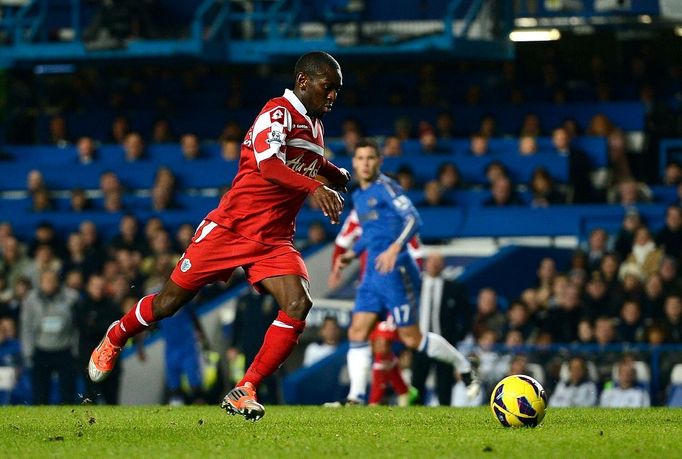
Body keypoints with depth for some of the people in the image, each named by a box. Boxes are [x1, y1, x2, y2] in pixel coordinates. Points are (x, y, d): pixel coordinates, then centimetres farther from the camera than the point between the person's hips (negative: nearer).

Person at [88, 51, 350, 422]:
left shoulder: (314, 126, 11)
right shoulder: (278, 112, -15)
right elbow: (268, 164, -33)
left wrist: (336, 176, 8)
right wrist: (315, 187, -46)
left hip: (275, 240, 6)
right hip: (230, 227, -6)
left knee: (298, 305, -18)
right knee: (170, 301, 5)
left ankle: (244, 392, -13)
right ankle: (116, 338, 36)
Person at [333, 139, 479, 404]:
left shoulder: (385, 187, -8)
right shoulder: (358, 196, 18)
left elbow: (413, 219, -19)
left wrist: (395, 247, -32)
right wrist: (352, 253, 20)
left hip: (395, 271, -8)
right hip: (372, 273, 8)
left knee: (411, 338, -4)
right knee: (357, 333, -3)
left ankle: (464, 368, 14)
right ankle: (355, 398, -5)